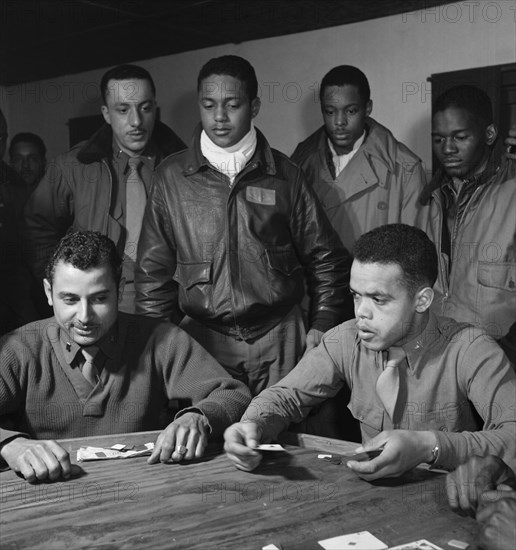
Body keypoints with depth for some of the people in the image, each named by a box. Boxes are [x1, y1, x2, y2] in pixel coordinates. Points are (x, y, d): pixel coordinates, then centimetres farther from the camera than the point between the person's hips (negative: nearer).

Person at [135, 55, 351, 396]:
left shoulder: (285, 175, 3)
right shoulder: (172, 177, 3)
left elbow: (326, 259, 9)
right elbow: (153, 270, 7)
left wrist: (322, 326, 3)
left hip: (279, 335, 0)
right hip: (202, 337, 0)